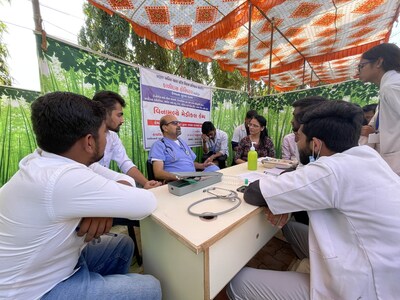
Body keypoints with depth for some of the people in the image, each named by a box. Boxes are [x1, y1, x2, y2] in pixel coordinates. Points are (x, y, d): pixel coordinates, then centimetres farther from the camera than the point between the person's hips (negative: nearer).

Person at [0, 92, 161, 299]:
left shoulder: (60, 159, -9)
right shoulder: (65, 179, -36)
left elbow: (124, 179, -4)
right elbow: (146, 204, -29)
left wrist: (103, 204, -22)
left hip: (51, 259, 7)